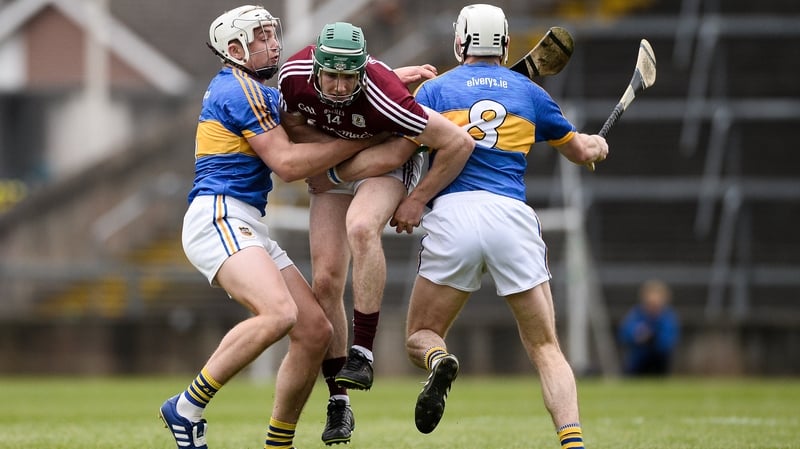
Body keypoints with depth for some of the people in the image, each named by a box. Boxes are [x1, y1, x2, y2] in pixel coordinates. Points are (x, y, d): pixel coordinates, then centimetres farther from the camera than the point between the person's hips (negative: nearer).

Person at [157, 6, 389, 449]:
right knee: (279, 313, -31)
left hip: (247, 229, 10)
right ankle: (187, 407, -23)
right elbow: (287, 163, -12)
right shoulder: (238, 90, -8)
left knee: (315, 330, 3)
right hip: (217, 217, -10)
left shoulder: (262, 92, 23)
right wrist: (362, 141, -7)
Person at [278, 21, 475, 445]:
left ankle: (362, 353, -28)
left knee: (361, 226, -36)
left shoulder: (383, 97, -39)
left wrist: (418, 200, -22)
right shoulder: (293, 76, -26)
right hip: (332, 168, 4)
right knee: (325, 280, -7)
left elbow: (459, 143, -32)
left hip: (387, 161, -4)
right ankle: (339, 404, 4)